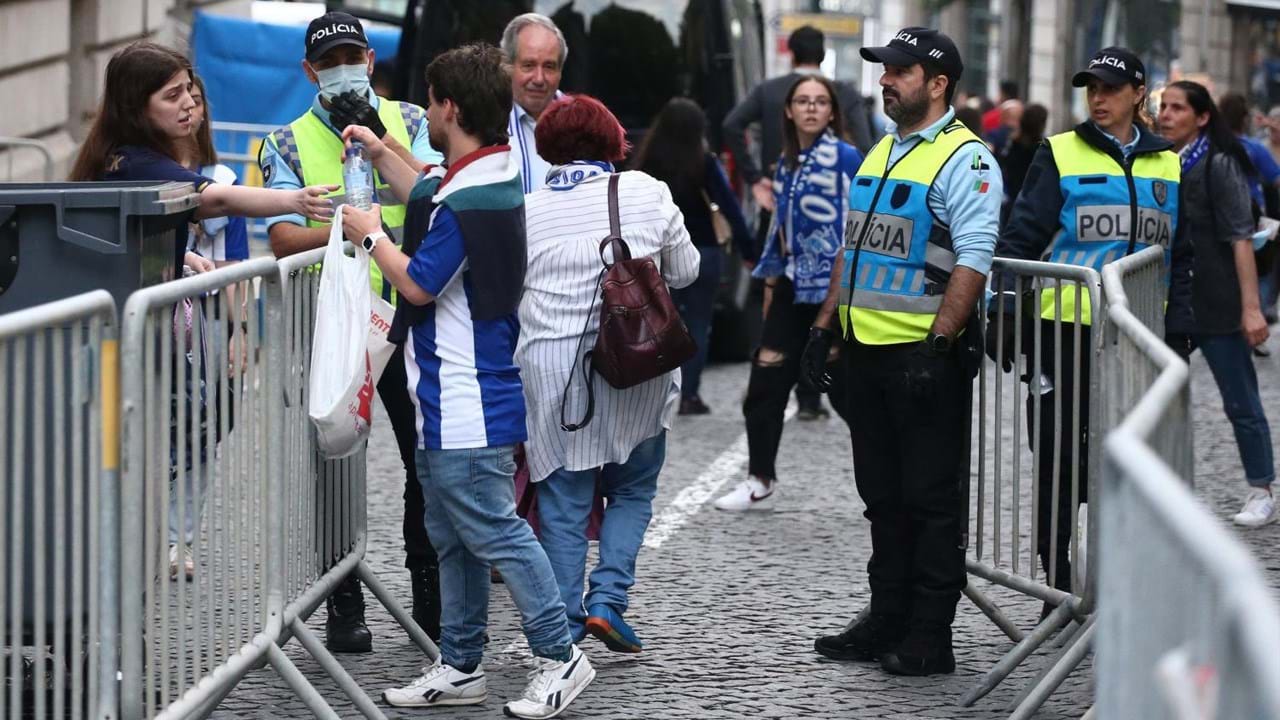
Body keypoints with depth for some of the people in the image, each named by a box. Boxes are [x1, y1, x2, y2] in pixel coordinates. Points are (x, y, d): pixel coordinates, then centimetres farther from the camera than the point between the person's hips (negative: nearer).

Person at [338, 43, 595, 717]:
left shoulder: (470, 201, -23)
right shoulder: (491, 174, 9)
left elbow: (418, 283, -17)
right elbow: (427, 200, 30)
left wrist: (369, 235, -3)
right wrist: (380, 154, 24)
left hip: (468, 405, -11)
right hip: (449, 402, 11)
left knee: (494, 531, -5)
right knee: (453, 537, 16)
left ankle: (559, 656, 1)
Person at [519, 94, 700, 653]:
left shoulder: (527, 211, 1)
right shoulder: (647, 192, 0)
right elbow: (684, 271, 11)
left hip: (551, 369, 0)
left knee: (562, 502, 7)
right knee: (633, 490, 15)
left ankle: (564, 623, 6)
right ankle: (607, 599, 1)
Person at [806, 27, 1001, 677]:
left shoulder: (965, 161, -10)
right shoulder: (879, 155, 17)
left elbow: (973, 262, -17)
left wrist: (938, 343, -23)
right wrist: (825, 323, 16)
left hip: (925, 353, -8)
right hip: (866, 350, 8)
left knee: (932, 498, -2)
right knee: (882, 495, 13)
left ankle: (930, 637, 2)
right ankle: (887, 620, 20)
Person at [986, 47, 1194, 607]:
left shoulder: (1167, 166, 12)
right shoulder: (1060, 155, 1)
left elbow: (1181, 257, 17)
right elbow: (1020, 239, -3)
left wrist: (1178, 328, 9)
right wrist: (1003, 312, -11)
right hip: (1065, 331, -3)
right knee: (1059, 459, 2)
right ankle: (1057, 587, 11)